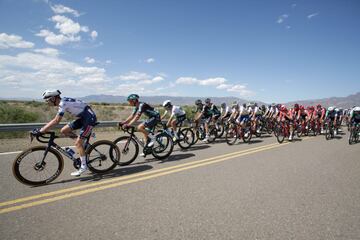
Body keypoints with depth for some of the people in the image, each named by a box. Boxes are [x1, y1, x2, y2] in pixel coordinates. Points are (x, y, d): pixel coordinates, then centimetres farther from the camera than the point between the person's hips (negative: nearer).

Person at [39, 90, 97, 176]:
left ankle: (83, 166, 4)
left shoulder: (63, 103, -20)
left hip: (90, 118, -9)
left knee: (78, 142, -8)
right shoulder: (62, 102, 8)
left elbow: (56, 121, -23)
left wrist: (43, 130, -19)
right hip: (82, 117, 9)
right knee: (64, 131, 6)